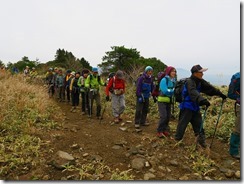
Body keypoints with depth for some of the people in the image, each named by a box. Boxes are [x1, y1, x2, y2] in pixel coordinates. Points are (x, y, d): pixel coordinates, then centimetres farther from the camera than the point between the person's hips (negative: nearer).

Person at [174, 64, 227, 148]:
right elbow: (193, 93, -38)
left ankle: (201, 140, 21)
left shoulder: (200, 81, 6)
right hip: (187, 107, -8)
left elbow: (209, 87, 13)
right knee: (183, 123, 0)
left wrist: (220, 94, 14)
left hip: (195, 107, 8)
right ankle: (177, 139, 15)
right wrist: (203, 100, -51)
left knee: (198, 124, 11)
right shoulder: (189, 82, -22)